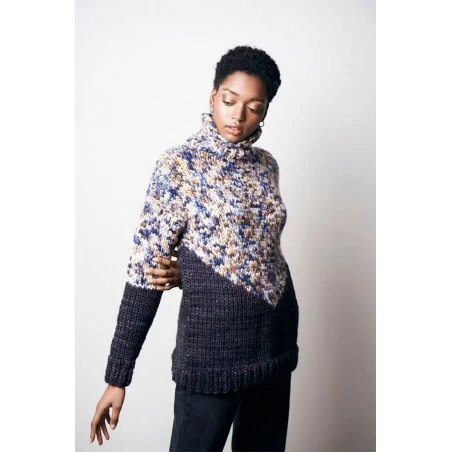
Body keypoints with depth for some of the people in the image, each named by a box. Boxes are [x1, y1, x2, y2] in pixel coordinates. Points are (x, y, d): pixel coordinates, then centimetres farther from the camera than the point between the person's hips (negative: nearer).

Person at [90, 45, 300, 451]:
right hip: (213, 347, -5)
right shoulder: (179, 164, -11)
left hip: (277, 339, 6)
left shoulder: (267, 164, 5)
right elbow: (145, 269, -11)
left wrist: (188, 273, -8)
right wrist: (117, 375, -12)